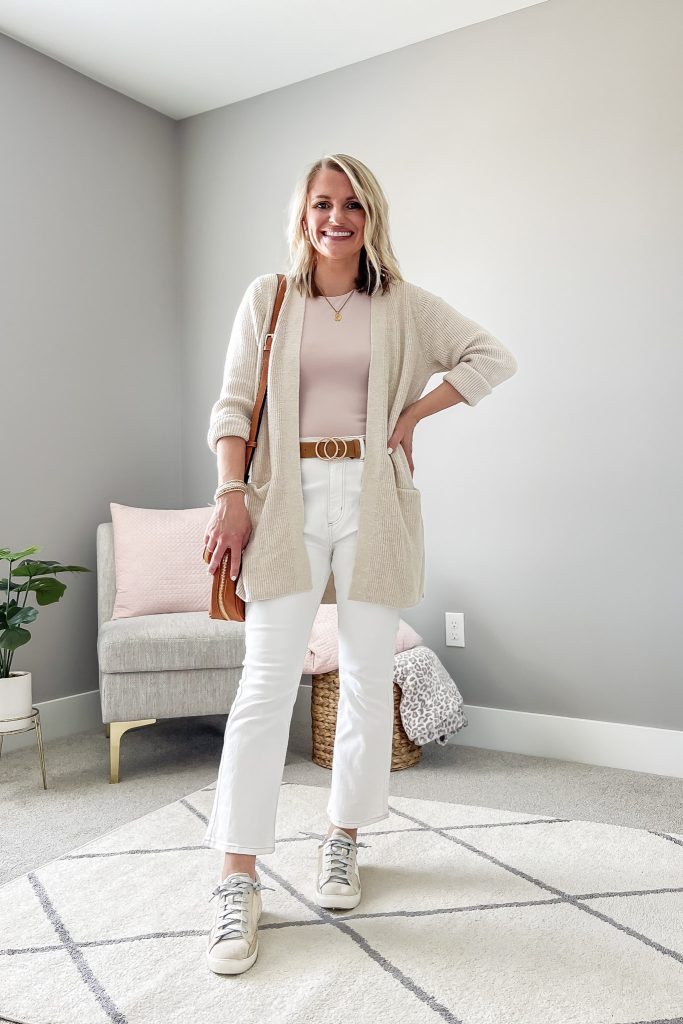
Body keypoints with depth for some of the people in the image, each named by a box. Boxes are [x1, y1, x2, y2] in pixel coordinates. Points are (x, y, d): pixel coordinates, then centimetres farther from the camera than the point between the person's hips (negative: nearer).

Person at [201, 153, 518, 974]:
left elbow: (493, 357, 12)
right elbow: (233, 403, 5)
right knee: (267, 681, -8)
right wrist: (230, 494, -8)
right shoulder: (267, 297, 11)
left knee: (369, 675, 6)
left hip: (372, 499, 2)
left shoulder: (402, 305, 12)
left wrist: (413, 414, 2)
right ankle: (238, 882, 1)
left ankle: (342, 838, 26)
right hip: (287, 498, -1)